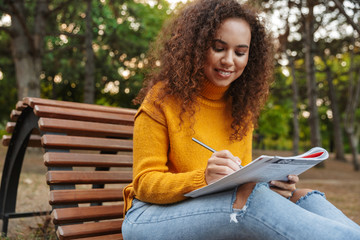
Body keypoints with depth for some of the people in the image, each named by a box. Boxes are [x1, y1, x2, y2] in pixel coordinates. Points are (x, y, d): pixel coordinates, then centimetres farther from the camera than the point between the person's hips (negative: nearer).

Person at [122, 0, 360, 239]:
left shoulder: (242, 107, 7)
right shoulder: (162, 98, -8)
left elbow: (242, 178, 10)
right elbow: (145, 183, -11)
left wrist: (268, 184, -15)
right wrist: (203, 178, -30)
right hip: (152, 216, -5)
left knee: (302, 197, -19)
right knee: (245, 197, -34)